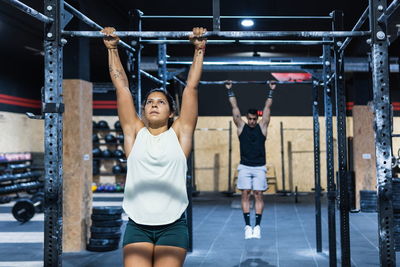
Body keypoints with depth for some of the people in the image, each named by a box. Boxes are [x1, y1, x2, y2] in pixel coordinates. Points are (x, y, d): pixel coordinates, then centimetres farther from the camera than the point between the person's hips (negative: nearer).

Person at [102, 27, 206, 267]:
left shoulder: (179, 133, 7)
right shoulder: (135, 132, 10)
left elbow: (191, 87, 6)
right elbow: (122, 86, 11)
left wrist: (199, 50, 7)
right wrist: (112, 49, 13)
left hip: (172, 226, -1)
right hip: (137, 226, 1)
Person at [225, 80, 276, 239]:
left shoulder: (262, 126, 5)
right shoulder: (241, 127, 5)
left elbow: (268, 107, 6)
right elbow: (234, 107, 6)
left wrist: (271, 91, 7)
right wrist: (229, 90, 7)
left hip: (259, 167, 0)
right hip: (244, 167, 0)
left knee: (258, 195, -1)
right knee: (245, 194, -2)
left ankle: (257, 226, 2)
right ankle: (247, 226, 1)